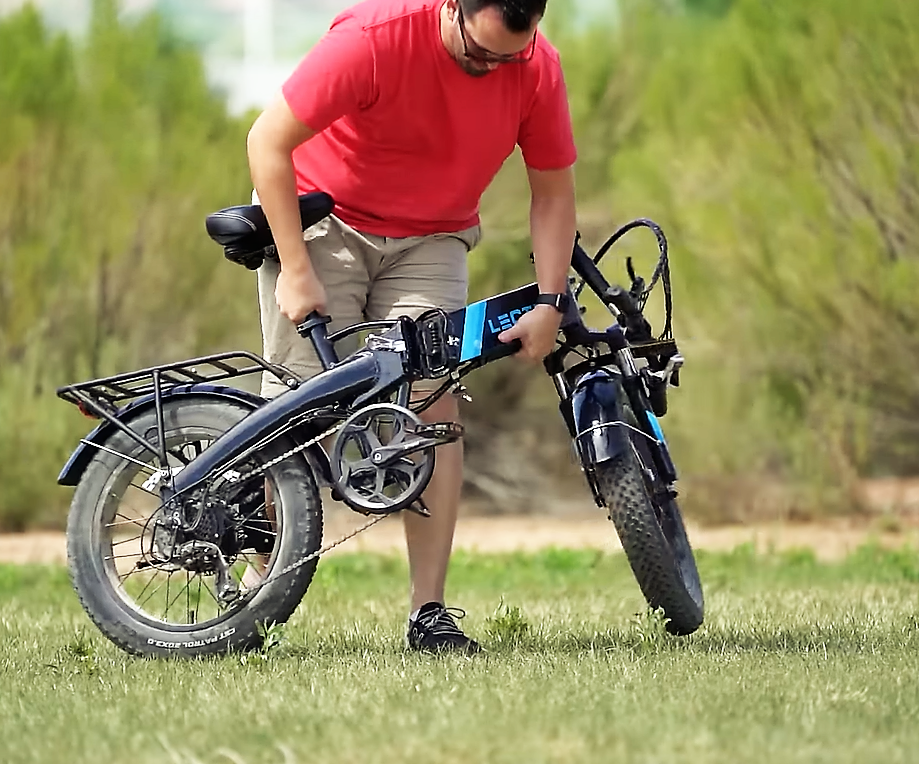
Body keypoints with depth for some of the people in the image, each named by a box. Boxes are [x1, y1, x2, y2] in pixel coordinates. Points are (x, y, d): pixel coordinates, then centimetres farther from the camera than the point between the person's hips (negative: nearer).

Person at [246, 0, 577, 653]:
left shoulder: (537, 66, -17)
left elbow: (553, 190, -3)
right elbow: (269, 143, -23)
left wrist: (549, 305, -12)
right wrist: (296, 272, -23)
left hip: (430, 238, 3)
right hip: (323, 218, -3)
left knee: (436, 403, -12)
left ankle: (429, 612, -10)